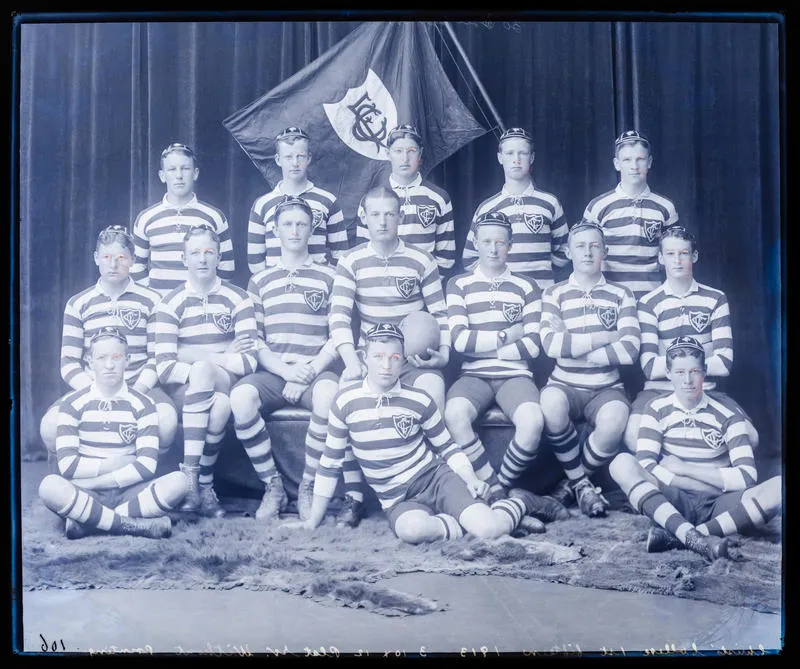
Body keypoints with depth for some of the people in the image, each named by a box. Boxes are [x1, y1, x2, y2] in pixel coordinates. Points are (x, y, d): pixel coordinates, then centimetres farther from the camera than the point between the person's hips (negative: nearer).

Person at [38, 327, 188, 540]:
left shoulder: (142, 404, 2)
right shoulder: (73, 403, 1)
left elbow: (147, 465, -9)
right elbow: (67, 465, -8)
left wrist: (94, 483, -13)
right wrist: (114, 464, -8)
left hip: (128, 491, 1)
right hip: (84, 491, -1)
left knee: (178, 482, -27)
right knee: (49, 486, -33)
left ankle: (86, 520, -23)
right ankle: (136, 524, -27)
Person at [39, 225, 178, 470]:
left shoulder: (151, 301, 7)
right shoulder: (77, 304, 10)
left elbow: (156, 358, 3)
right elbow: (69, 364, 5)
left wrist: (135, 392, -13)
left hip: (139, 387, -1)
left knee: (166, 420, -34)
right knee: (51, 425, -29)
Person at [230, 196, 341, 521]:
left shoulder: (329, 277, 11)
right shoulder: (260, 282, 17)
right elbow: (253, 341, 8)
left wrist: (309, 372, -10)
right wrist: (285, 371, -9)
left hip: (315, 373, -2)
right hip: (272, 373, 2)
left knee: (329, 393, -37)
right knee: (241, 396, -31)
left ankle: (308, 488, -17)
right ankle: (272, 487, -13)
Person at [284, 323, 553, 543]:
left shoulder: (420, 400, -5)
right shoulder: (346, 401, -5)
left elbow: (447, 447, 9)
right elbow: (330, 463, 3)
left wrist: (471, 479, -10)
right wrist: (313, 521, 5)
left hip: (437, 478, 1)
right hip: (398, 501, -1)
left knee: (490, 529, -22)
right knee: (412, 529, -39)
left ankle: (519, 501, 14)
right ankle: (459, 523, -6)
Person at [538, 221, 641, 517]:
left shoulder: (621, 295, 7)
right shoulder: (554, 294, 6)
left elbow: (630, 349, -9)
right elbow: (550, 344, -13)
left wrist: (570, 345, -10)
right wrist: (605, 337, -9)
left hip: (606, 388, 0)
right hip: (565, 385, 0)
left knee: (614, 420, -34)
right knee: (550, 403, -36)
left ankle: (571, 482, -4)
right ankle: (582, 484, -11)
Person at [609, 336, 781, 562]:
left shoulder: (727, 416, 4)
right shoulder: (657, 410, 4)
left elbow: (746, 477, -7)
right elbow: (645, 467, -11)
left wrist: (683, 468, -8)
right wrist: (717, 483, -13)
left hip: (717, 507, 1)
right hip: (670, 503, -1)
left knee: (779, 487, -26)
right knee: (623, 463, -26)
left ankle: (677, 537, -33)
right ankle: (694, 537, -41)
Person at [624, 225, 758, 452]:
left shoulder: (715, 299, 7)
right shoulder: (648, 303, 1)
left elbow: (724, 364, -2)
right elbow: (650, 368, -9)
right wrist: (699, 361, -5)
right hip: (659, 391, -2)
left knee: (749, 437, -24)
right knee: (633, 437, -33)